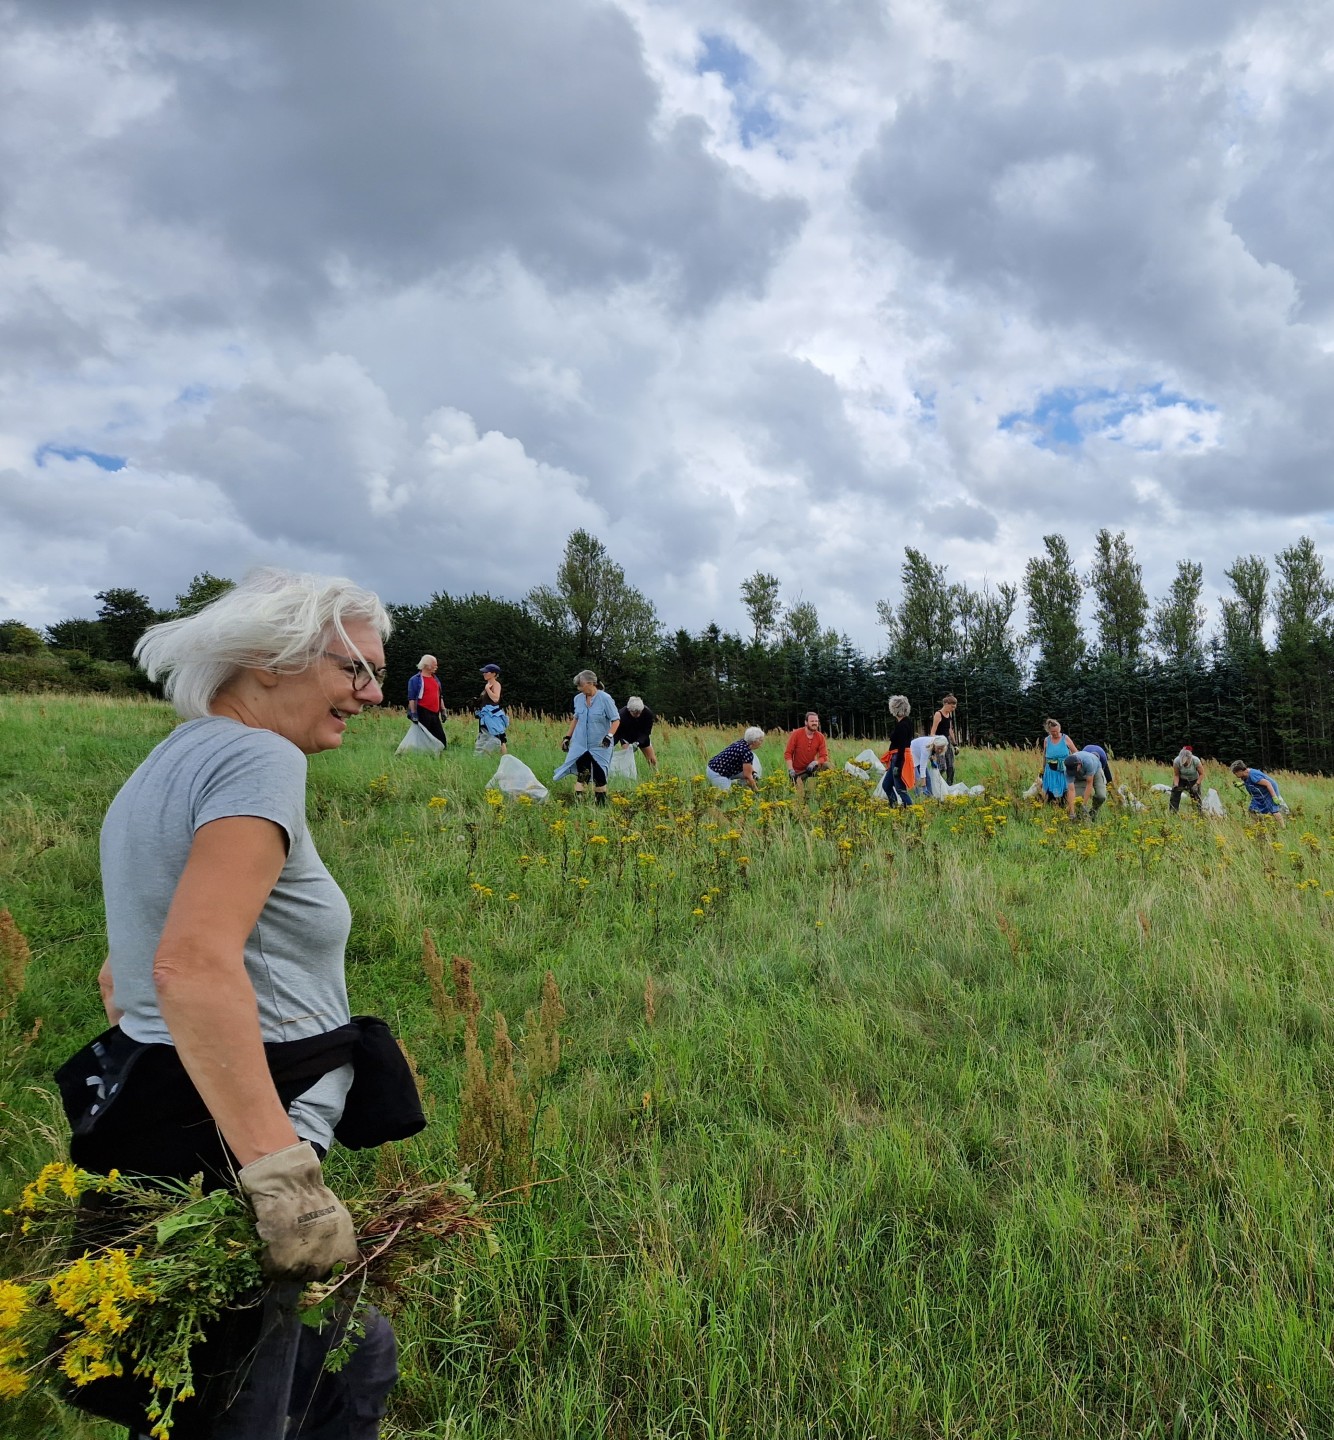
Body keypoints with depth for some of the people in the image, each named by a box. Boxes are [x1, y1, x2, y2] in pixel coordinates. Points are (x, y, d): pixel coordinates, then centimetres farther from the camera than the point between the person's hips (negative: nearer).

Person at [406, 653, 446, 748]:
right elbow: (411, 698, -9)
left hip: (435, 713, 7)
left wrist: (443, 711, 17)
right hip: (423, 713, -7)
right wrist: (413, 714, -15)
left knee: (441, 738, 5)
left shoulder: (435, 679, 17)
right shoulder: (415, 680, -5)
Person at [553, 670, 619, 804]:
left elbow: (616, 720, -10)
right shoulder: (578, 699, 3)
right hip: (580, 744, 3)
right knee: (581, 774, -3)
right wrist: (567, 737, 15)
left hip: (600, 746, -3)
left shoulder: (605, 699, -12)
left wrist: (609, 736, -24)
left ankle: (601, 805, 15)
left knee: (599, 775, 2)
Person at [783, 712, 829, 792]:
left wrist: (815, 762, -29)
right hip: (797, 772, -3)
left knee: (826, 765, -24)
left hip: (811, 767, 3)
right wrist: (791, 770, -23)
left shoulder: (820, 737, -6)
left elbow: (824, 757, -8)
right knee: (800, 794, -14)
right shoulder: (796, 734, -12)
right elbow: (788, 753, -11)